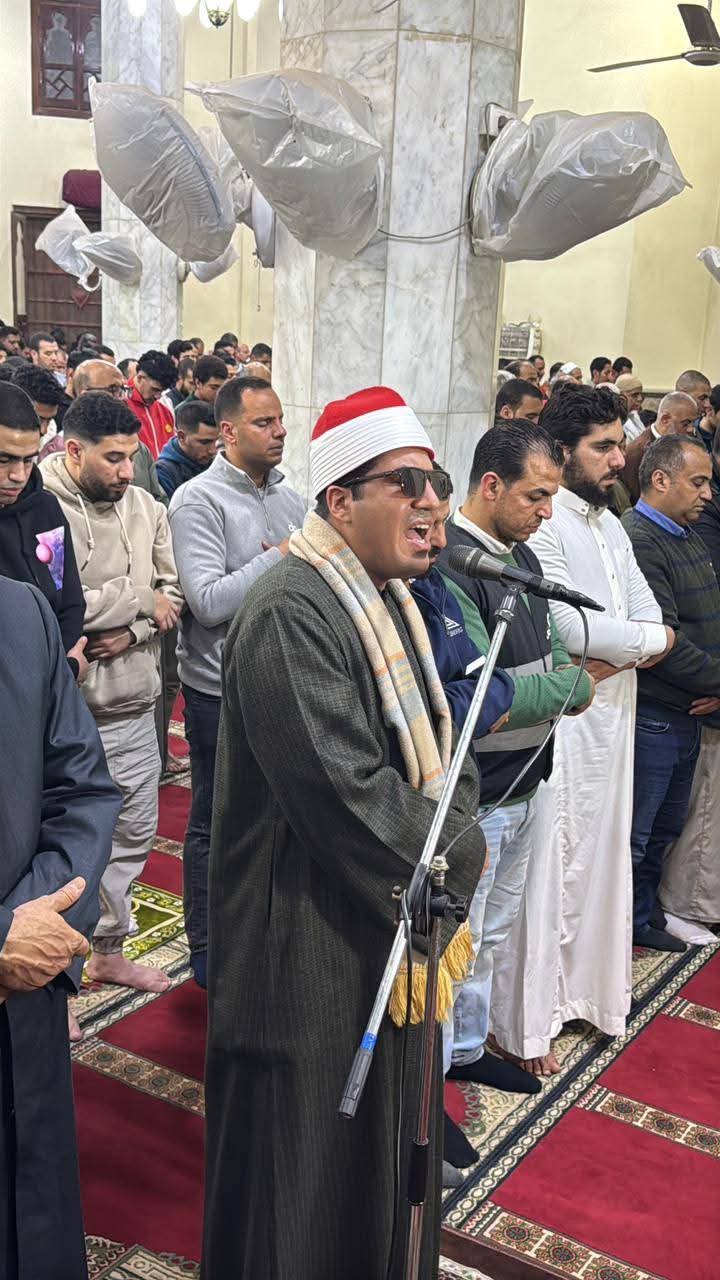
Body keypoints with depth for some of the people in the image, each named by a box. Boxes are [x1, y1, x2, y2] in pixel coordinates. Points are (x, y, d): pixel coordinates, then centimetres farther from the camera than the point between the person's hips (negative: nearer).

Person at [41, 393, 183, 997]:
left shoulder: (145, 506, 5)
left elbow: (174, 591, 6)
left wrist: (133, 630, -14)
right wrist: (141, 599, -12)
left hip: (136, 706, 7)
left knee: (134, 833, 18)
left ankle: (109, 949, 38)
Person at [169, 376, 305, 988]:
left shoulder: (289, 496, 7)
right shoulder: (199, 501, -13)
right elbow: (209, 603, -23)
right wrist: (279, 557, -18)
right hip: (222, 690, -6)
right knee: (217, 822, 8)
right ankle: (206, 949, 25)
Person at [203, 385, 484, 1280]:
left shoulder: (389, 598, 6)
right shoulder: (289, 616, -23)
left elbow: (439, 742, 10)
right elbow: (345, 793, -28)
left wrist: (455, 832, -9)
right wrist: (457, 860, -14)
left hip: (393, 924, 9)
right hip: (313, 949, -9)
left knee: (387, 1131, 25)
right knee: (314, 1157, 10)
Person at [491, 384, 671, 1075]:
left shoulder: (610, 526, 13)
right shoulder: (540, 525, -15)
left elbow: (649, 617, 8)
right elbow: (572, 629, -22)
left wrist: (616, 656, -13)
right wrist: (650, 639, -7)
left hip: (611, 718, 8)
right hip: (558, 725, -8)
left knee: (599, 858, 18)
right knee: (544, 868, 1)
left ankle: (582, 987, 35)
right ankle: (527, 1019, 15)